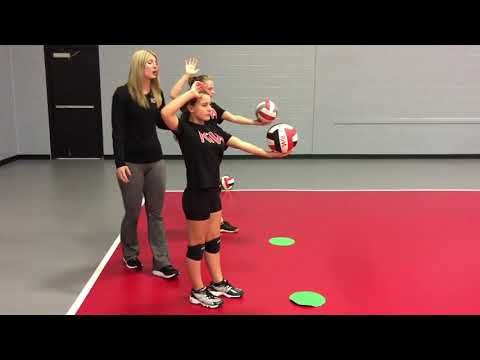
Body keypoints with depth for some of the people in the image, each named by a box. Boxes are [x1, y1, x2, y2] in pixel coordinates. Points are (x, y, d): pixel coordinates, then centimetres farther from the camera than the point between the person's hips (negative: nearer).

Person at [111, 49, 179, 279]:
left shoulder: (157, 93, 5)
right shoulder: (123, 94, -10)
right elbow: (117, 131, -12)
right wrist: (119, 163, -17)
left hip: (155, 160, 5)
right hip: (132, 162, -5)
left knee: (156, 213, 7)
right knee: (132, 213, 9)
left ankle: (161, 263, 13)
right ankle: (130, 255, 32)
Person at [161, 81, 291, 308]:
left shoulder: (213, 128, 8)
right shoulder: (185, 129, -13)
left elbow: (239, 144, 5)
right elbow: (166, 113, -33)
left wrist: (267, 153, -4)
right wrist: (191, 92, -23)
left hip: (213, 192, 8)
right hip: (196, 195, -8)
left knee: (213, 241, 20)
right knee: (197, 244, 7)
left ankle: (218, 284, 36)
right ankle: (197, 292, 23)